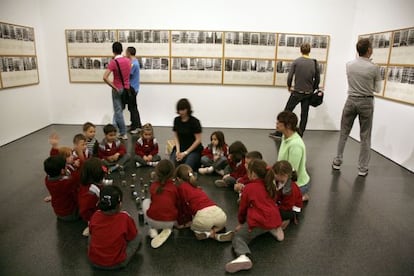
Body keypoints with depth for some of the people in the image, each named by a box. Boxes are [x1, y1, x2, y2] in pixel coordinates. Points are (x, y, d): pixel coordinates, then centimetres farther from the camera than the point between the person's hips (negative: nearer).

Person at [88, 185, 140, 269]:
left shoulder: (95, 216, -15)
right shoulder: (125, 218, -25)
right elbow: (132, 237, -7)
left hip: (94, 261, 2)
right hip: (117, 264, -2)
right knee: (137, 237, 14)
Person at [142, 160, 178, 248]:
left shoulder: (153, 185, 2)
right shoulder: (174, 187, -1)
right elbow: (177, 205, 9)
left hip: (153, 220, 0)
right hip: (171, 222, 0)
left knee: (146, 201, 28)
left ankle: (153, 229, 15)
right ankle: (167, 229, 8)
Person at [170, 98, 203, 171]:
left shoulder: (194, 121, -13)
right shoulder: (176, 120, 3)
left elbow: (198, 140, -12)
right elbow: (176, 136, 8)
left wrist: (186, 153, -14)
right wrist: (178, 150, -7)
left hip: (193, 149, -4)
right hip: (180, 148, 4)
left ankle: (196, 163, 2)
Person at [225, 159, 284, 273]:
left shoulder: (249, 188, -3)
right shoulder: (270, 186, 14)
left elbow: (243, 207, 7)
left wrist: (241, 222, 24)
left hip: (259, 222, -7)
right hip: (275, 219, 7)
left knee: (238, 237, 0)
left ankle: (243, 256, -31)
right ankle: (275, 229, 10)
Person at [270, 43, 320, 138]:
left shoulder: (296, 61, -5)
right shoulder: (315, 63, 2)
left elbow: (290, 76, -9)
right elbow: (317, 79, 4)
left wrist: (289, 86, 8)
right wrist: (313, 90, 18)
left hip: (297, 92, -2)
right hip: (308, 93, 3)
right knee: (304, 115, 8)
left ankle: (279, 133, 5)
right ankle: (300, 136, 11)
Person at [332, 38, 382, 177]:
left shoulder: (349, 65, -3)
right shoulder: (374, 68, -11)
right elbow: (377, 89, 1)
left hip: (351, 100, 2)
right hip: (366, 102, -2)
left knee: (344, 133, 13)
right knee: (365, 136, 7)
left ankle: (337, 162, 19)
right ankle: (362, 168, 14)